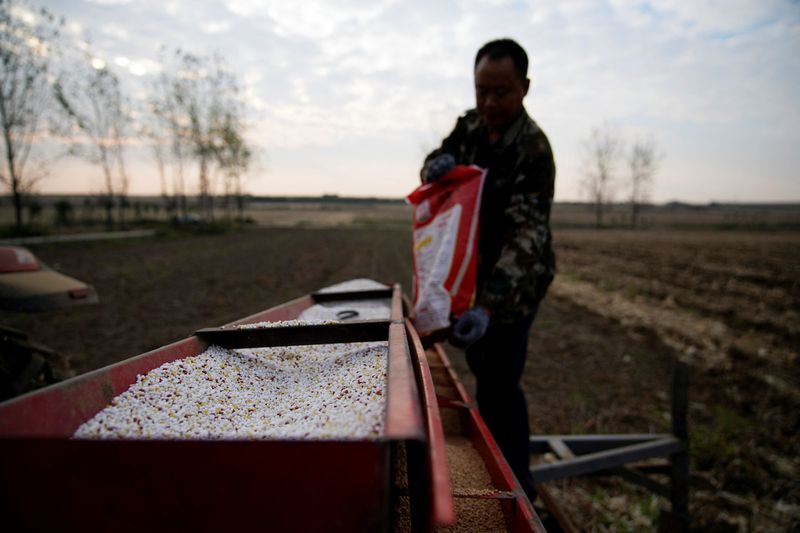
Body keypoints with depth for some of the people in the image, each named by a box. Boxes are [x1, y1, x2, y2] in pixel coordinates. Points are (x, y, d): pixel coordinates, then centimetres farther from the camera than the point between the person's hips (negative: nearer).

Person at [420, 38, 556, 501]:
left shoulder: (534, 150, -25)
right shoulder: (471, 124, -2)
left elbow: (525, 237, -33)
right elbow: (437, 163, 6)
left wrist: (487, 308, -45)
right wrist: (437, 164, -21)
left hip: (517, 277, -7)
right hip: (479, 269, 8)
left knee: (498, 381, -8)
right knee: (482, 366, 19)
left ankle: (517, 485, 13)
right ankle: (496, 460, 41)